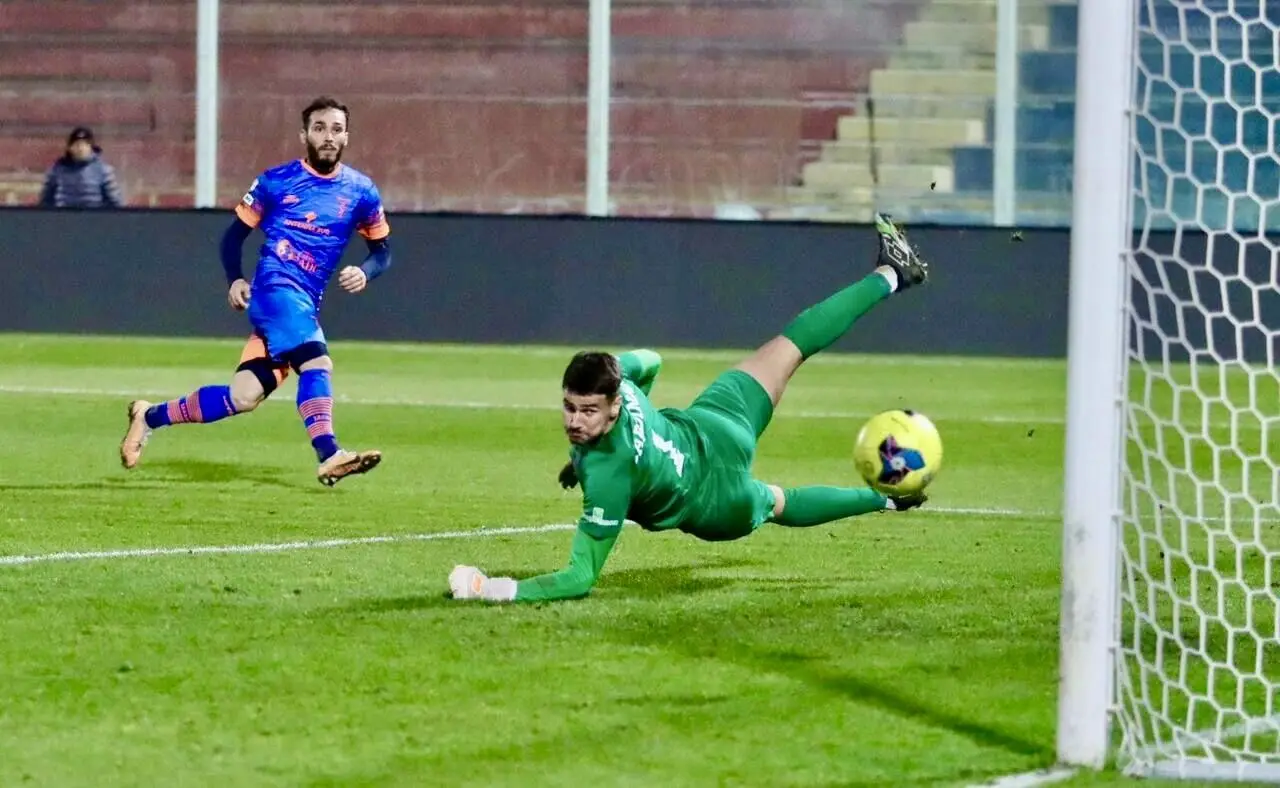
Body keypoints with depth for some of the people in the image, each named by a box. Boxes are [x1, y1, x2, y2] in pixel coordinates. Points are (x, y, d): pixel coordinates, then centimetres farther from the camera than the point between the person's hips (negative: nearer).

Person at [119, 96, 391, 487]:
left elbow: (382, 250, 17)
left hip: (306, 305, 4)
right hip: (276, 288, -4)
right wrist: (234, 280, -5)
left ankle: (150, 416, 16)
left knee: (243, 397, -2)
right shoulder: (275, 182, 2)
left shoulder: (361, 191, 9)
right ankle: (328, 455, -39)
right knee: (315, 361, -31)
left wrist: (364, 272, -5)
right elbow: (234, 234, 11)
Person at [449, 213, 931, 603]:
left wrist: (500, 589, -50)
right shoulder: (615, 375, -31)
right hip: (710, 430, 3)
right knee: (787, 351, 26)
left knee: (779, 505, 34)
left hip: (720, 506, -3)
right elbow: (648, 362, -2)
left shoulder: (607, 476, -46)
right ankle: (889, 275, 49)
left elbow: (583, 577, -41)